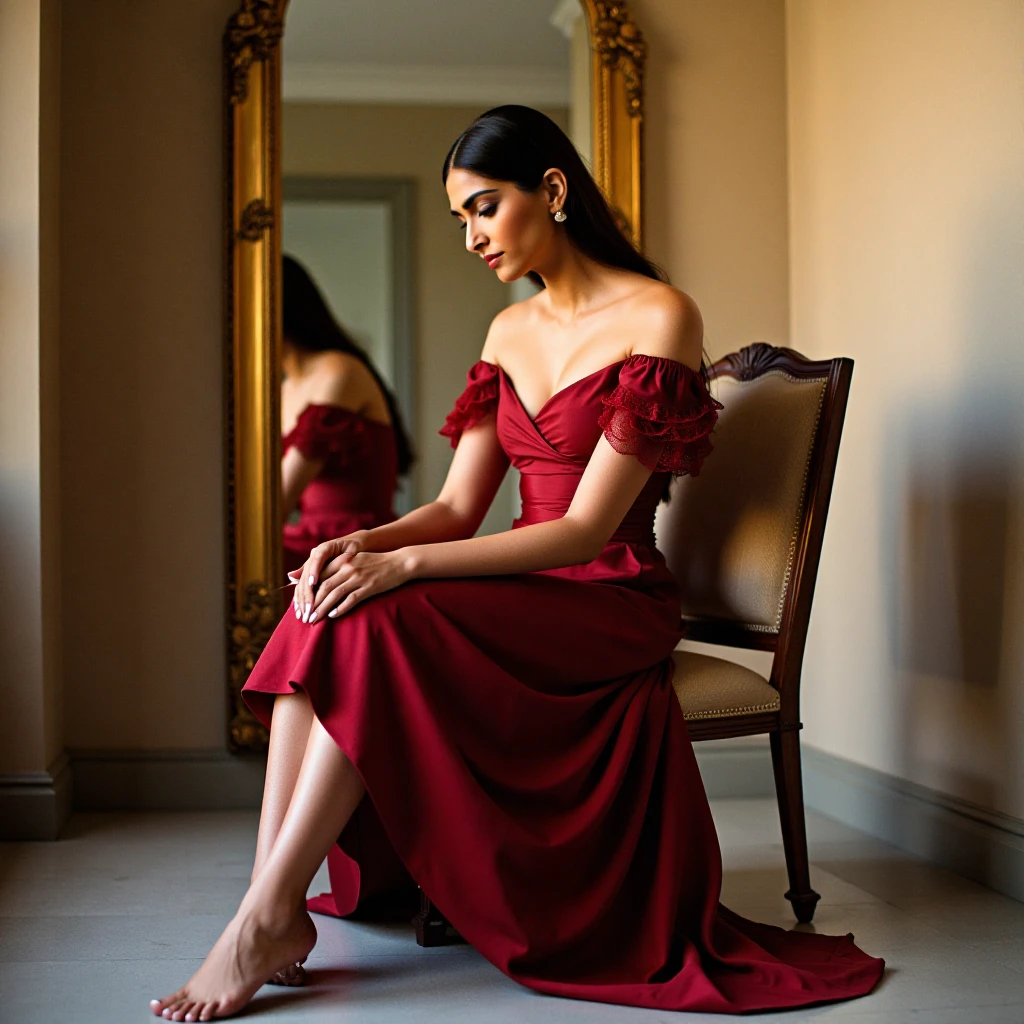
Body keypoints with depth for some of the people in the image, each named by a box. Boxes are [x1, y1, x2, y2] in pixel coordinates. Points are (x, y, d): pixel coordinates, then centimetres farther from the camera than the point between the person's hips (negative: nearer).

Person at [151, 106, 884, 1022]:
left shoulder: (659, 318, -10)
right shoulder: (511, 332, 14)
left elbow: (585, 529, -17)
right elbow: (458, 507, 8)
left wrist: (404, 567, -25)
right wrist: (363, 546, -14)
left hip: (613, 603, -7)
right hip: (523, 593, 7)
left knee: (374, 626, -29)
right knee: (323, 613, -20)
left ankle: (268, 917, -22)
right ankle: (272, 901, -24)